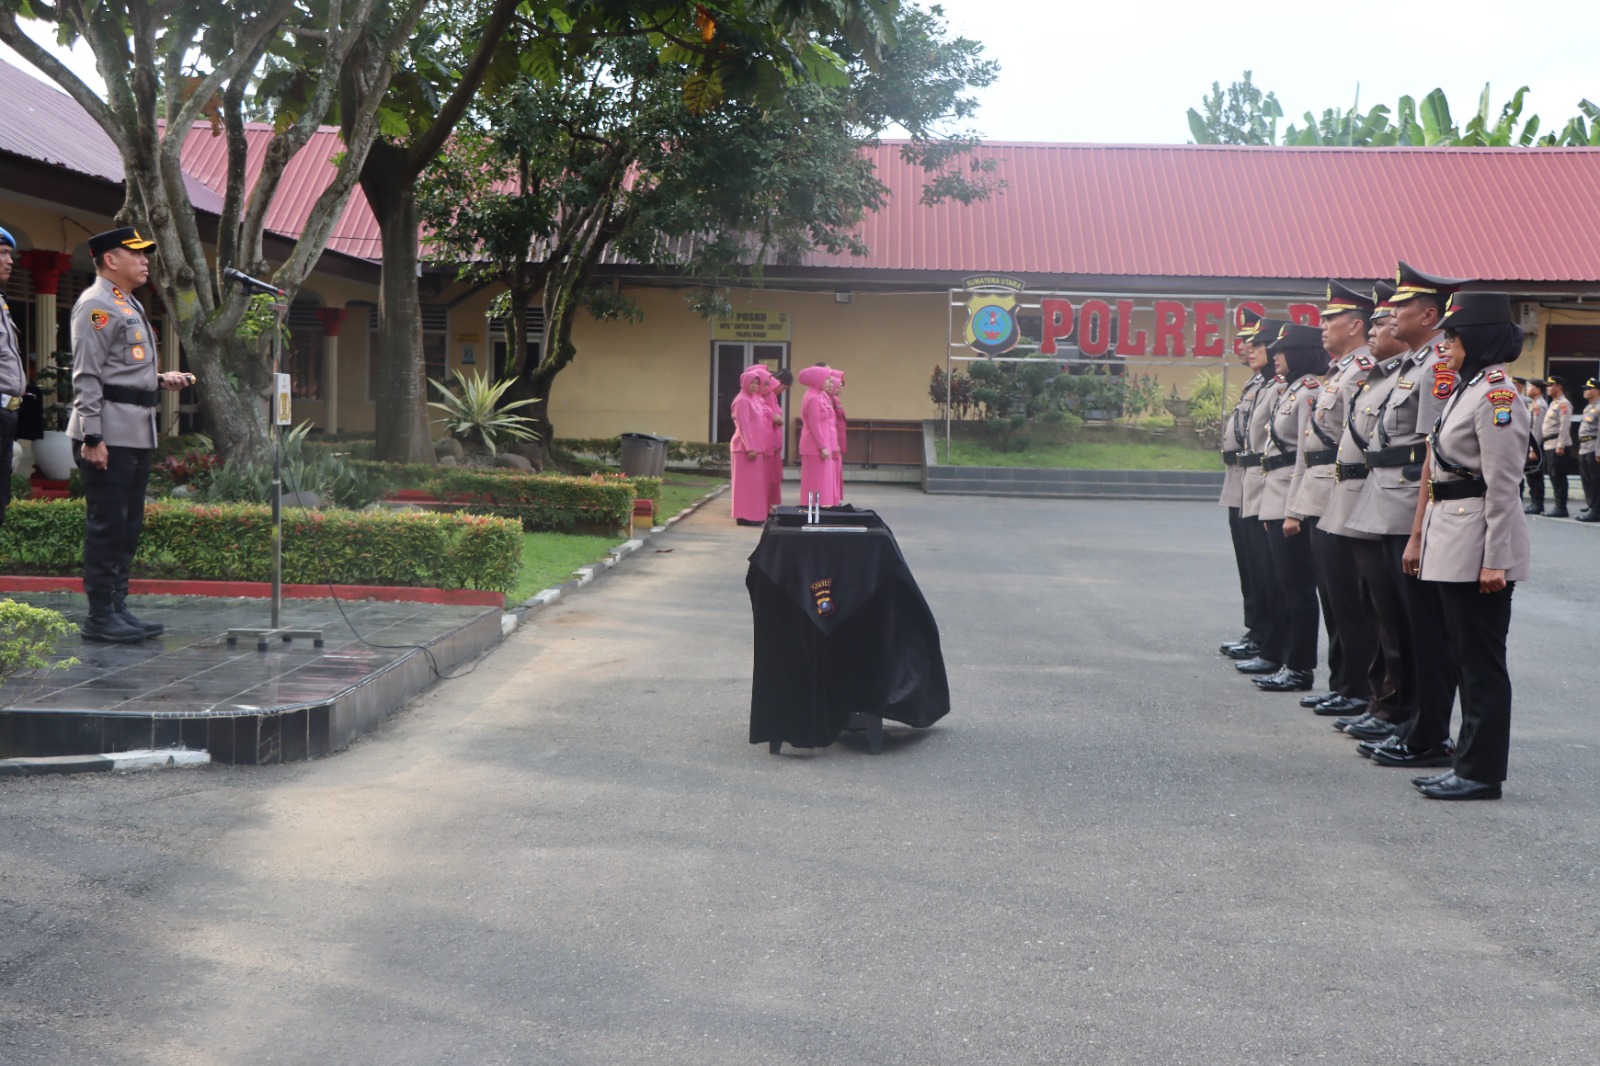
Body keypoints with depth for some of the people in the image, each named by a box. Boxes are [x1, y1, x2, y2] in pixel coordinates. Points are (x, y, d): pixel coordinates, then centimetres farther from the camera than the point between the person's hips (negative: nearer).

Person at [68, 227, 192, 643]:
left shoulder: (129, 306, 21)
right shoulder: (96, 305, -10)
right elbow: (87, 376, -16)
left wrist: (161, 379, 12)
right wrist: (91, 437, -21)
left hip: (137, 434, 10)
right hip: (110, 435, -10)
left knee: (128, 525, 13)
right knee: (106, 525, -6)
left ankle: (117, 606, 20)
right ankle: (100, 617, -1)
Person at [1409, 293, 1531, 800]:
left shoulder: (1496, 395, -14)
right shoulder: (1469, 388, 15)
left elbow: (1502, 486, -18)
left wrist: (1495, 560, -19)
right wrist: (1426, 534, 17)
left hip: (1477, 544, -10)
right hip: (1453, 538, 10)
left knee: (1482, 662, -3)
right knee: (1465, 657, 14)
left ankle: (1482, 772, 5)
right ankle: (1469, 762, 22)